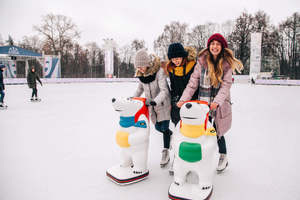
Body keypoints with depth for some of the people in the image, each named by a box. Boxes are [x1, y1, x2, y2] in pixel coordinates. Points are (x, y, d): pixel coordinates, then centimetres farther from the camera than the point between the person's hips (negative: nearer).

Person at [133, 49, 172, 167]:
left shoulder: (159, 71, -23)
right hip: (151, 104, 6)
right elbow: (140, 88, 14)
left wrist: (155, 101, -42)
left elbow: (164, 91, -29)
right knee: (158, 127, 12)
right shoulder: (140, 74, -3)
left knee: (164, 127, -6)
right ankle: (172, 136, 42)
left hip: (163, 103, -6)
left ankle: (165, 153, 10)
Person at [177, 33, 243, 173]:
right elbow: (193, 82, -1)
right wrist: (184, 99, -12)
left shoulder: (227, 64, -1)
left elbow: (226, 85, -10)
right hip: (203, 103, 2)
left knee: (217, 132, 3)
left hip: (220, 104, -1)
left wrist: (217, 101, -25)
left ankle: (223, 158, 28)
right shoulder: (202, 61, 3)